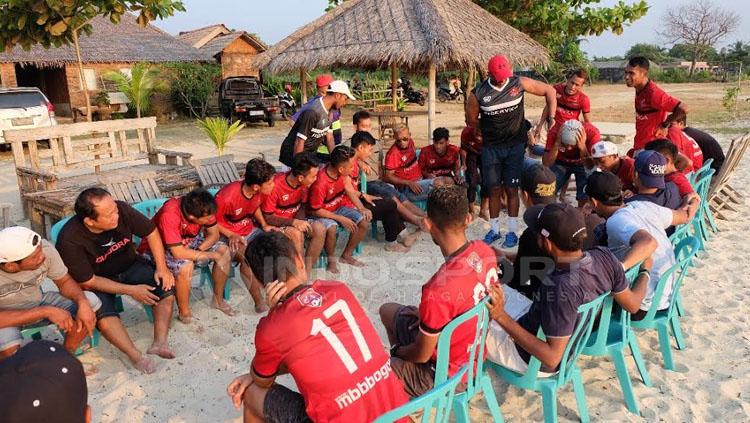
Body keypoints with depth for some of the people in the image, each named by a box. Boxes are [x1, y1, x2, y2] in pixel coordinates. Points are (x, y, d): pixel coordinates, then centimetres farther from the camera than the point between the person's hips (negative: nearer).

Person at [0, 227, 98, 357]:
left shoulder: (45, 249, -25)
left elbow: (65, 281, -10)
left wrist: (83, 303, -27)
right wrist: (45, 311, -34)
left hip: (38, 303, 4)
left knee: (91, 301, -16)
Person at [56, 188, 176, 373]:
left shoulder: (122, 210, -23)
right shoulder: (69, 240, -30)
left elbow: (151, 233, -6)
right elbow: (88, 282, -21)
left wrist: (162, 267, -14)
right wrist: (131, 290, -25)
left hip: (130, 266, 3)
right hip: (98, 281, -3)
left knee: (166, 284, -20)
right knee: (103, 313, -33)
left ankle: (160, 342, -22)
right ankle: (136, 356, -27)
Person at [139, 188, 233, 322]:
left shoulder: (204, 208, -21)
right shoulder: (169, 215, -39)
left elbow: (214, 234, -7)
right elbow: (179, 253, -39)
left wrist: (197, 251, -24)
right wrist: (212, 255, -30)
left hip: (189, 241, 6)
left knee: (224, 251, -10)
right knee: (185, 266, -35)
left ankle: (218, 299, 6)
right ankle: (184, 312, -12)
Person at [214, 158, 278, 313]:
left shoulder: (259, 192, -10)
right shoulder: (227, 197, -30)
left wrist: (264, 225, -2)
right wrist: (231, 236, -25)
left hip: (249, 229, 6)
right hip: (227, 235, -6)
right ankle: (259, 302, -20)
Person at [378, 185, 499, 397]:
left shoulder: (438, 290, -38)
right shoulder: (485, 251, -15)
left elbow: (421, 355, -22)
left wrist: (396, 351, -2)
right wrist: (428, 315, 6)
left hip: (447, 376, -7)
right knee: (387, 310, 21)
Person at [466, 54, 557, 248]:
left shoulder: (519, 83, -10)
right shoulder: (478, 94, -11)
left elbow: (550, 91, 1)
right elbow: (471, 119, 6)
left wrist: (551, 117, -2)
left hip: (515, 146, 0)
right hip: (491, 147, 1)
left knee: (511, 189, 0)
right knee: (494, 190, 5)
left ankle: (512, 231, 11)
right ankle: (494, 230, 20)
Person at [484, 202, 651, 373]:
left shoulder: (561, 288, -39)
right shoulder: (604, 257, -18)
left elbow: (552, 358, -33)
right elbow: (632, 304, -2)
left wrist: (502, 318, -37)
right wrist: (645, 272, 17)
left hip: (533, 361, -8)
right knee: (500, 289, 20)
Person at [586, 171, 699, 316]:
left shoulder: (616, 221, -24)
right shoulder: (644, 206, -1)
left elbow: (649, 242, -42)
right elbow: (685, 216, 14)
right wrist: (693, 202, 36)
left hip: (645, 306, -8)